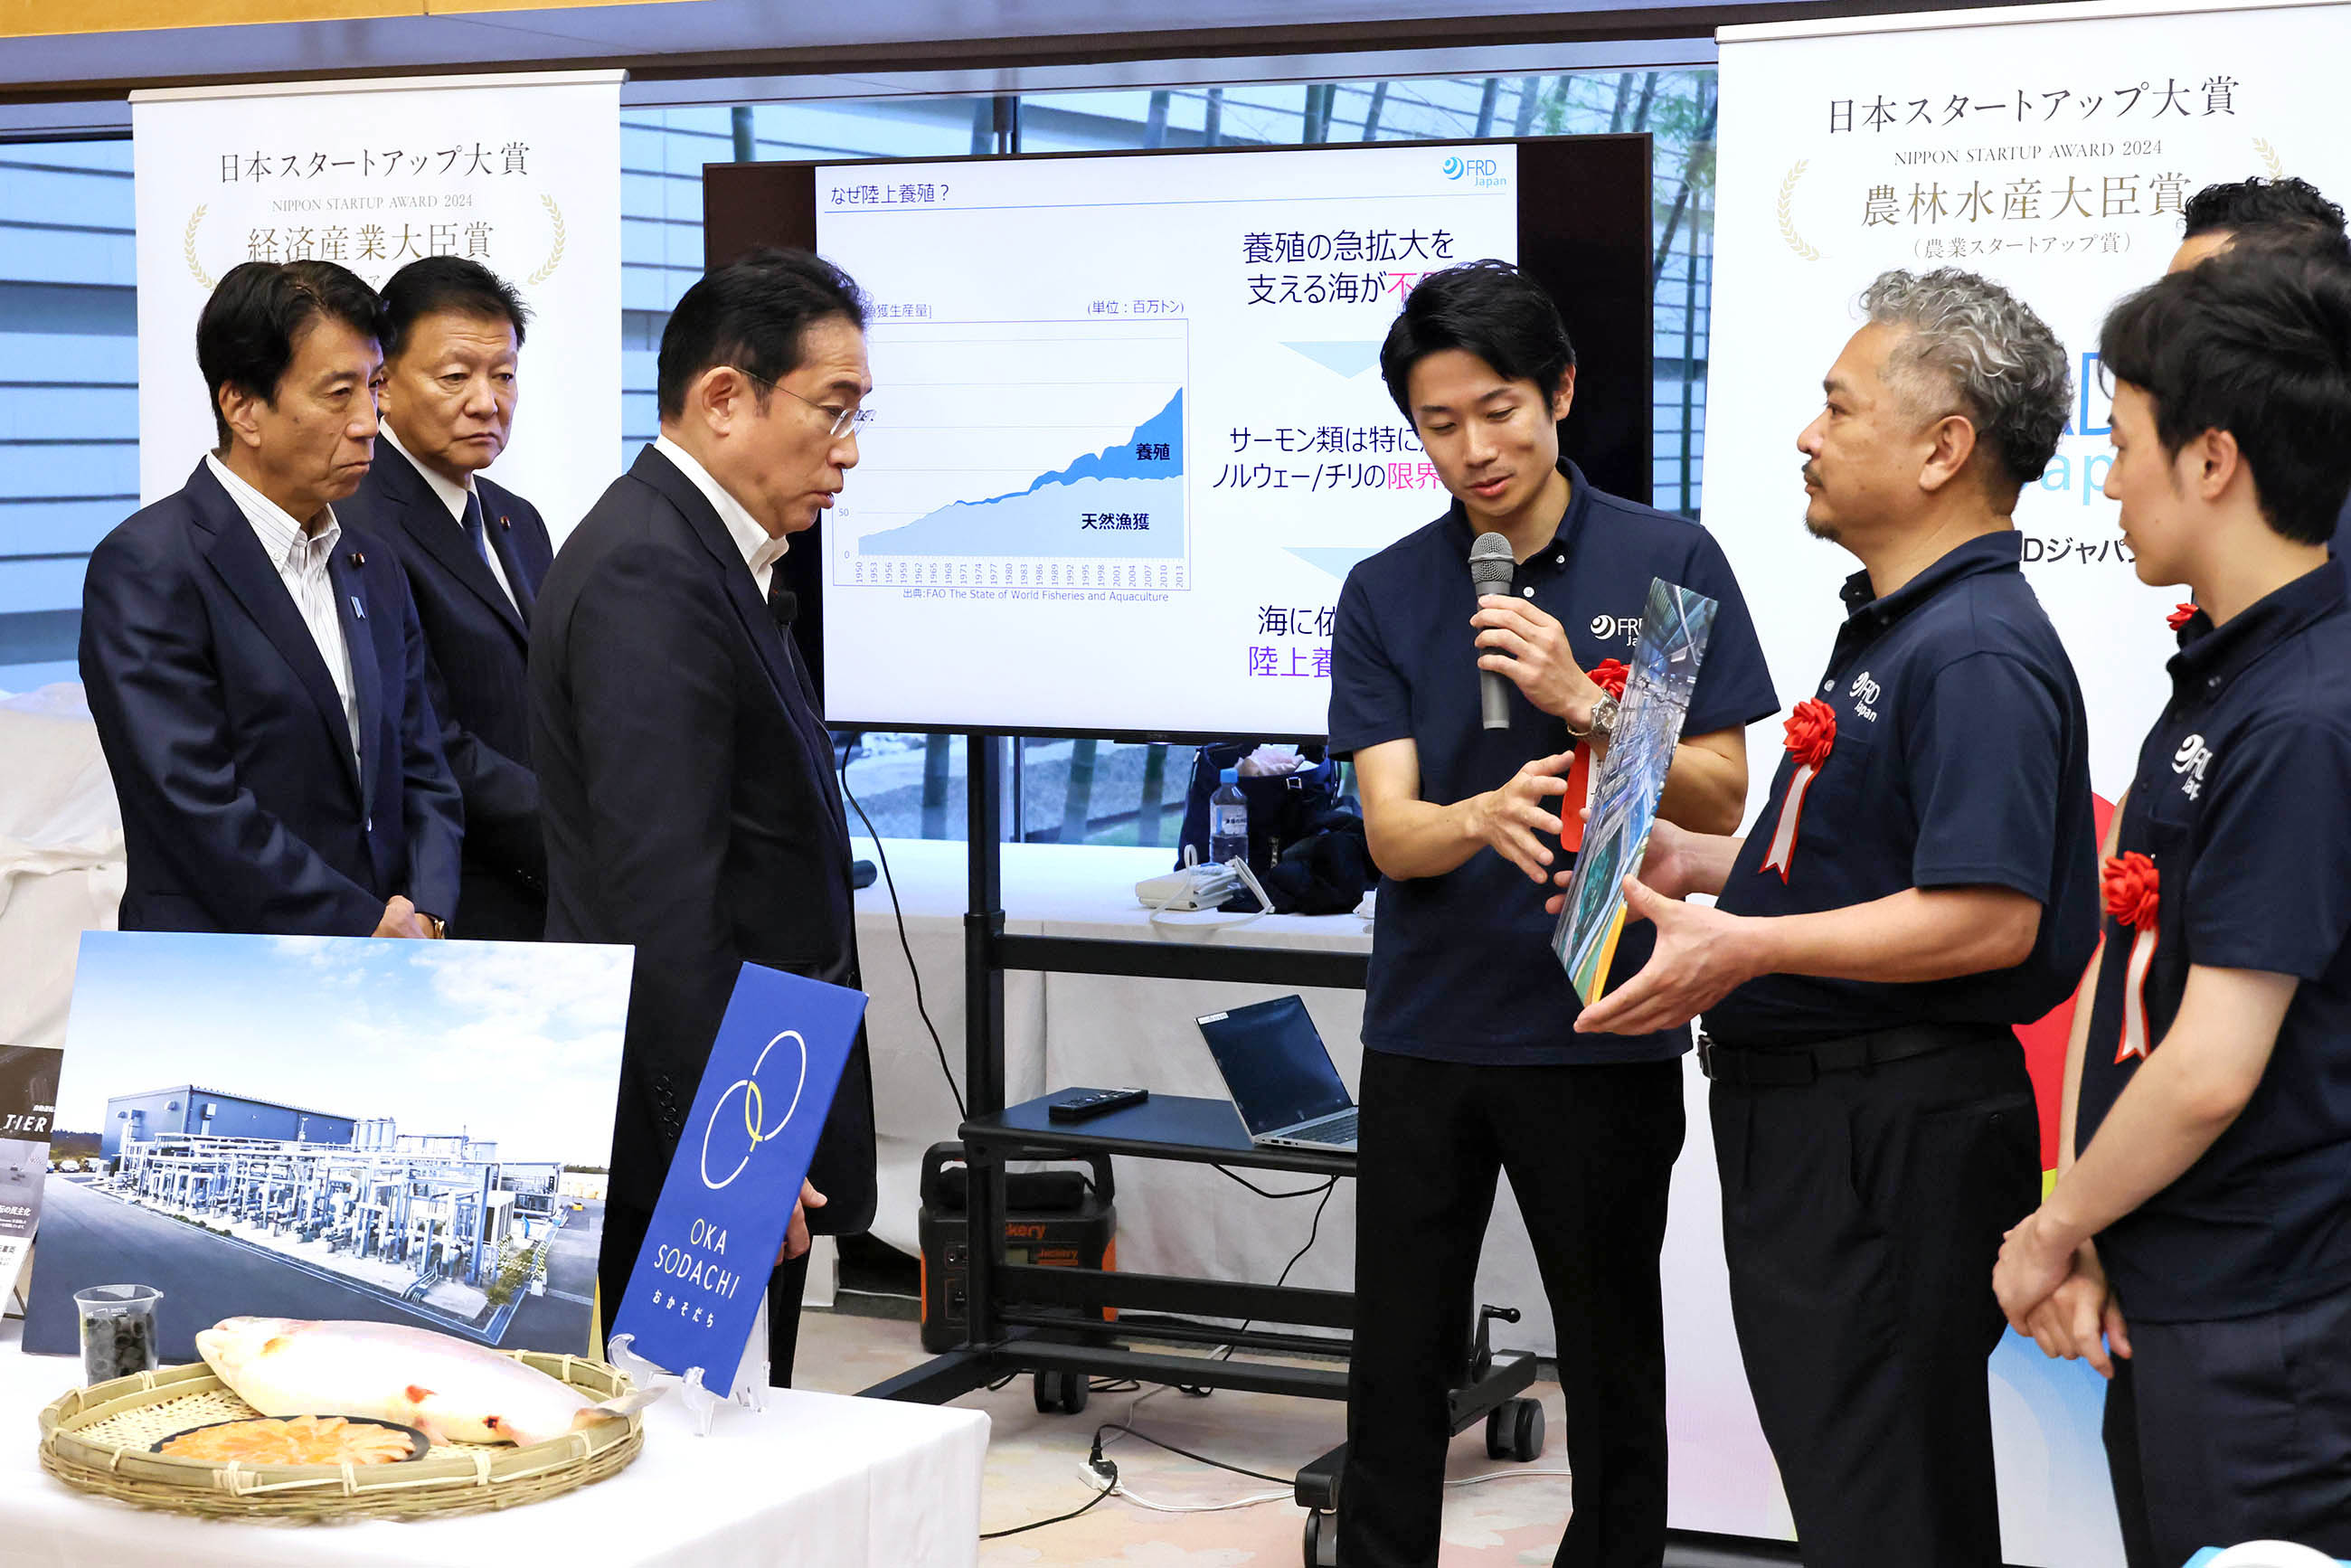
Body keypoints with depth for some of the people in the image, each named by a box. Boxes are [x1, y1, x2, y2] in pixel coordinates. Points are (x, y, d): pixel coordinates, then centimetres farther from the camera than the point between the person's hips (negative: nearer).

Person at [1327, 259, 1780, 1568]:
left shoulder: (1670, 563, -3)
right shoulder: (1386, 592, 2)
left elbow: (1721, 797, -5)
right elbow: (1389, 828, -6)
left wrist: (1581, 703, -20)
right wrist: (1485, 816, -29)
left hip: (1604, 1027, -2)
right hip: (1427, 1031, 2)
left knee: (1614, 1364, 10)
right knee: (1398, 1372, 8)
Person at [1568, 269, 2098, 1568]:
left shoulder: (1979, 653, -19)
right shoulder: (1891, 627, 17)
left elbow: (1987, 915, -28)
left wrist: (1746, 948, -28)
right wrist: (1685, 864, 15)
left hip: (1893, 1140, -11)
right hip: (1807, 1115, 11)